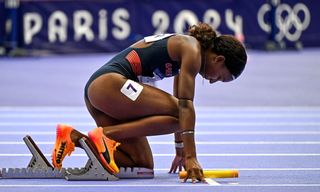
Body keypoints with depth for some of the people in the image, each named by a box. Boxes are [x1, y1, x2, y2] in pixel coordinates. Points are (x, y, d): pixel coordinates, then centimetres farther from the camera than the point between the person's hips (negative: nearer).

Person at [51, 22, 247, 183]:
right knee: (179, 114, -22)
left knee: (143, 165, 2)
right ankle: (105, 134, -20)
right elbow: (185, 105, -16)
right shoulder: (192, 49, -7)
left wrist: (180, 151, 34)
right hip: (109, 83, -10)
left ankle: (74, 137, -2)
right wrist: (190, 156, -21)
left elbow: (179, 103, 31)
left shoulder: (185, 51, 23)